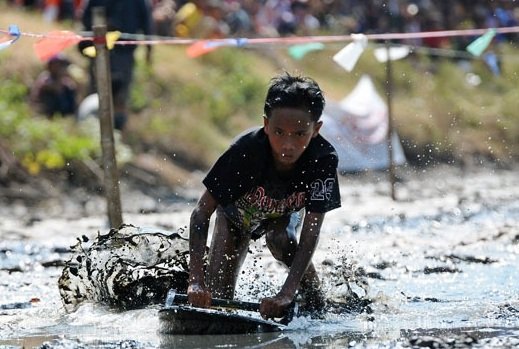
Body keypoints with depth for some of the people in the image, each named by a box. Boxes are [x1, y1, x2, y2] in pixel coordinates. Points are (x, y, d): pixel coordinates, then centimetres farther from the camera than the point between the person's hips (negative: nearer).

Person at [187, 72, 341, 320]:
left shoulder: (324, 160, -38)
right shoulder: (245, 151, -42)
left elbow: (310, 235, -38)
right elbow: (201, 214, -37)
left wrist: (287, 294, -49)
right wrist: (196, 281, -47)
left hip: (286, 210, 1)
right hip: (239, 210, -1)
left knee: (280, 241, -32)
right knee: (217, 299, -10)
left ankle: (315, 298, -6)